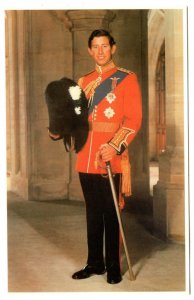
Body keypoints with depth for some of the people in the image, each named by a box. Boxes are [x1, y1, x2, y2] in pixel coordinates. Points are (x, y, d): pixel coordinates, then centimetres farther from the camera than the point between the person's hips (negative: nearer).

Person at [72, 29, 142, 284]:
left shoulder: (127, 79, 0)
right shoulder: (84, 82, 16)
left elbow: (134, 119, -9)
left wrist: (115, 147, -21)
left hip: (112, 158, -5)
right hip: (86, 158, 5)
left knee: (111, 214, 1)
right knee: (93, 213, 12)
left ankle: (113, 267, 13)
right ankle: (94, 263, 23)